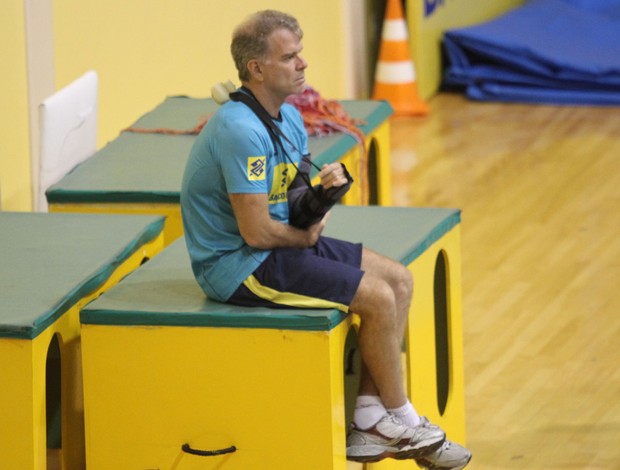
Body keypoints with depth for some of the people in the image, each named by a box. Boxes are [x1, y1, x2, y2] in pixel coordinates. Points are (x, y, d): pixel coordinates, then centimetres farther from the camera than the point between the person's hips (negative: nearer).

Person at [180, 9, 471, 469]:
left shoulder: (289, 118, 6)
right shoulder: (242, 131, -25)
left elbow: (296, 202, 13)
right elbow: (256, 231, -25)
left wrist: (325, 190, -11)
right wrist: (306, 236, -5)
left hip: (281, 244, 10)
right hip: (239, 263, -10)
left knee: (398, 280, 4)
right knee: (377, 298, -14)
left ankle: (369, 421, 3)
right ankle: (401, 424, 5)